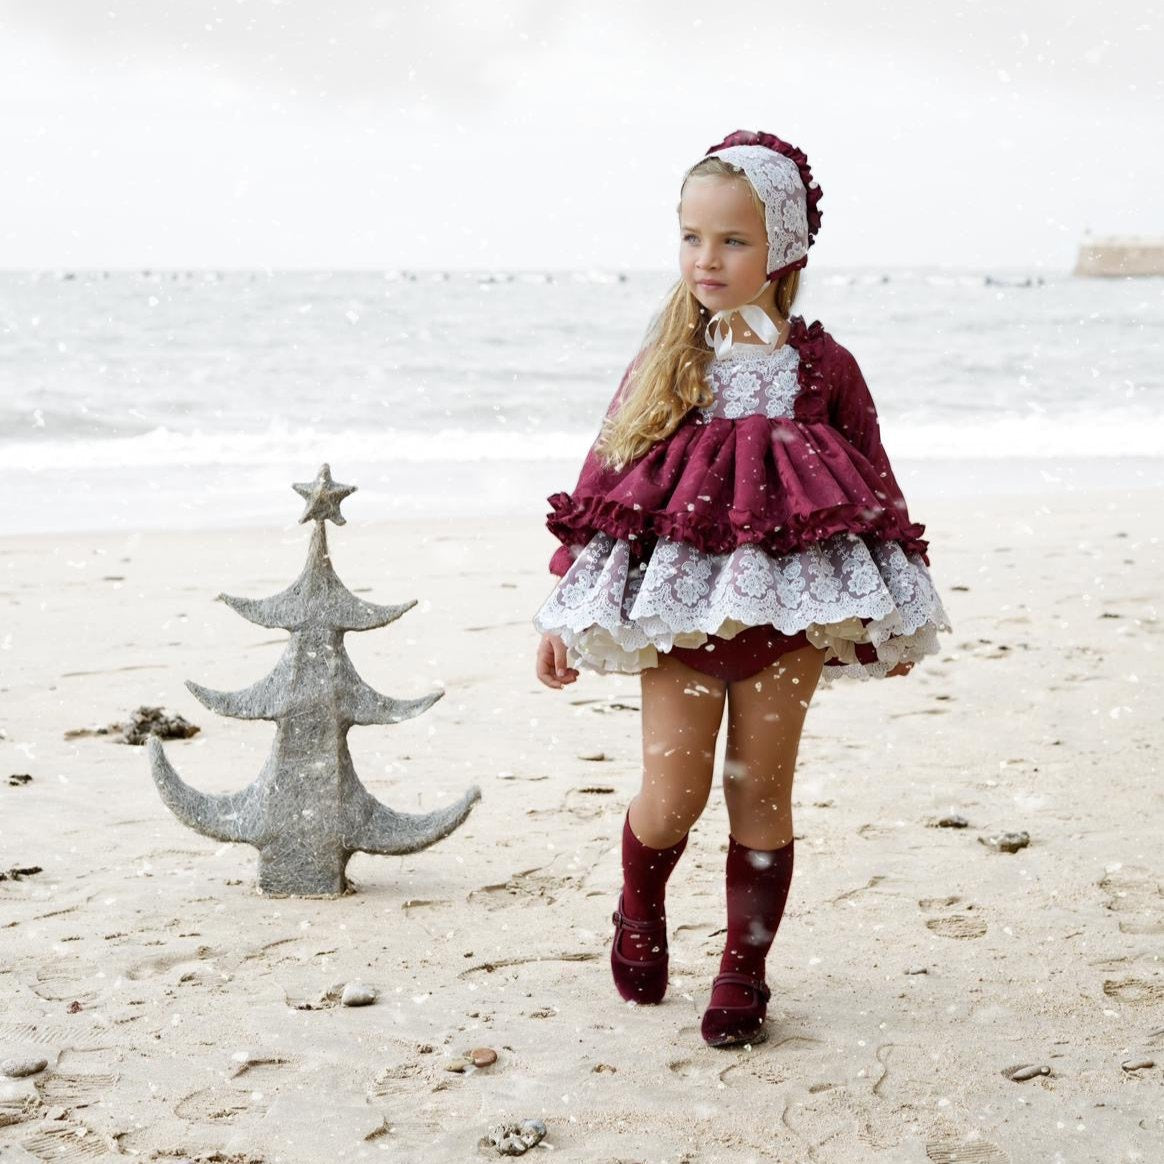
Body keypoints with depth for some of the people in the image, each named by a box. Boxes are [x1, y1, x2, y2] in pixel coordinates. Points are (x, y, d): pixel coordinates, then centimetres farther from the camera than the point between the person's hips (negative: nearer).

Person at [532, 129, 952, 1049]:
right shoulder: (667, 363, 3)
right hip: (679, 603, 0)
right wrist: (565, 611, 4)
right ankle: (640, 913, 29)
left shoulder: (821, 366, 1)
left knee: (761, 791, 5)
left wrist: (893, 617, 12)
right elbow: (604, 480, 6)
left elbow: (876, 485, 9)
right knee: (671, 797, -3)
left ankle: (744, 973, 19)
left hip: (790, 602, 0)